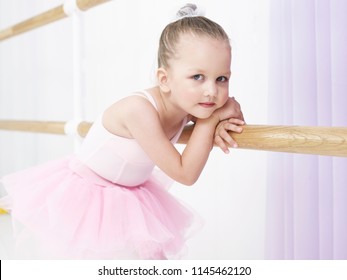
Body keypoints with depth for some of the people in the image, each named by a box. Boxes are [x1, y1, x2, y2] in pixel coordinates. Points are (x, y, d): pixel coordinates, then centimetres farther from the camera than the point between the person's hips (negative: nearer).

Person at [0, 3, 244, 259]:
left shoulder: (191, 106, -16)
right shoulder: (139, 109, -36)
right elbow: (185, 174, -32)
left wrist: (220, 124, -20)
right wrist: (211, 119, -29)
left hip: (130, 196, 7)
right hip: (84, 195, -7)